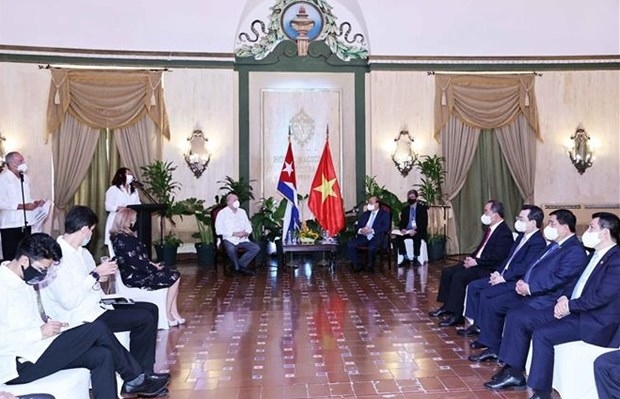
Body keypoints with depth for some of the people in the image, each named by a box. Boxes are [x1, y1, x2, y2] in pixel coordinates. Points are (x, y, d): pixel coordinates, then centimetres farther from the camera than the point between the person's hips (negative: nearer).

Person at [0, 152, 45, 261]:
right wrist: (23, 206, -19)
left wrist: (34, 203, 4)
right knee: (11, 256, -1)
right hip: (10, 225, -6)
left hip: (25, 223, 7)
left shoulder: (25, 178, 13)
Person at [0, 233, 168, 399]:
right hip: (20, 365, -10)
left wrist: (49, 323, 3)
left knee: (102, 356, -11)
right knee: (97, 329, -16)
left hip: (36, 352, 10)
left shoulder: (23, 280, 13)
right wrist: (39, 333, -22)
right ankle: (135, 380, 4)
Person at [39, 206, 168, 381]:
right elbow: (69, 301, -25)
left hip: (96, 306, 10)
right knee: (144, 319, -17)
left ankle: (144, 372, 7)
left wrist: (102, 273, 0)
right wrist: (95, 274, -19)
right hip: (80, 317, -10)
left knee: (150, 309, 6)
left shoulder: (81, 252, 10)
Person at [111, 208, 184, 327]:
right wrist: (154, 268, -10)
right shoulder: (122, 240, -20)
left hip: (136, 272, 10)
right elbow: (136, 262, -21)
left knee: (174, 274, 5)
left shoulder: (125, 236, 11)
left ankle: (174, 313, 4)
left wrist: (152, 264, 3)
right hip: (134, 277, -10)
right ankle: (168, 315, -2)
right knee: (174, 277, -9)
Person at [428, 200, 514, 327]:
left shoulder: (504, 233, -16)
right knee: (447, 272, 2)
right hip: (477, 263, 10)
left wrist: (476, 262, -20)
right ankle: (447, 306, 10)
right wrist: (471, 258, 4)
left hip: (488, 269, -10)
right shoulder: (491, 228, 13)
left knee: (459, 277, -27)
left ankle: (456, 315, -18)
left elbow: (497, 257, -24)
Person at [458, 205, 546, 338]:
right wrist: (498, 272, 4)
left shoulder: (538, 242, -16)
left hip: (516, 281, -10)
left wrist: (504, 277, -20)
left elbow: (524, 267, -24)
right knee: (473, 286, 3)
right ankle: (477, 324, 9)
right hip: (504, 276, 10)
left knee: (485, 293, -25)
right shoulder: (522, 236, 14)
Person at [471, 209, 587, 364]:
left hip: (544, 300, -10)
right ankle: (493, 349, 14)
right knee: (491, 303, 5)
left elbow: (559, 279, -23)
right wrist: (522, 283, 2)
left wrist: (529, 288, -21)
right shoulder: (554, 245, 18)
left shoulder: (575, 251, -13)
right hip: (527, 293, 10)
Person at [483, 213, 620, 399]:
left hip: (595, 321, -9)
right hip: (571, 309, 10)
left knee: (542, 334, -29)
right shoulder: (596, 254, 15)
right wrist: (564, 297, -1)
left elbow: (603, 296, -23)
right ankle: (514, 372, 6)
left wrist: (570, 305, -15)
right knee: (517, 317, -1)